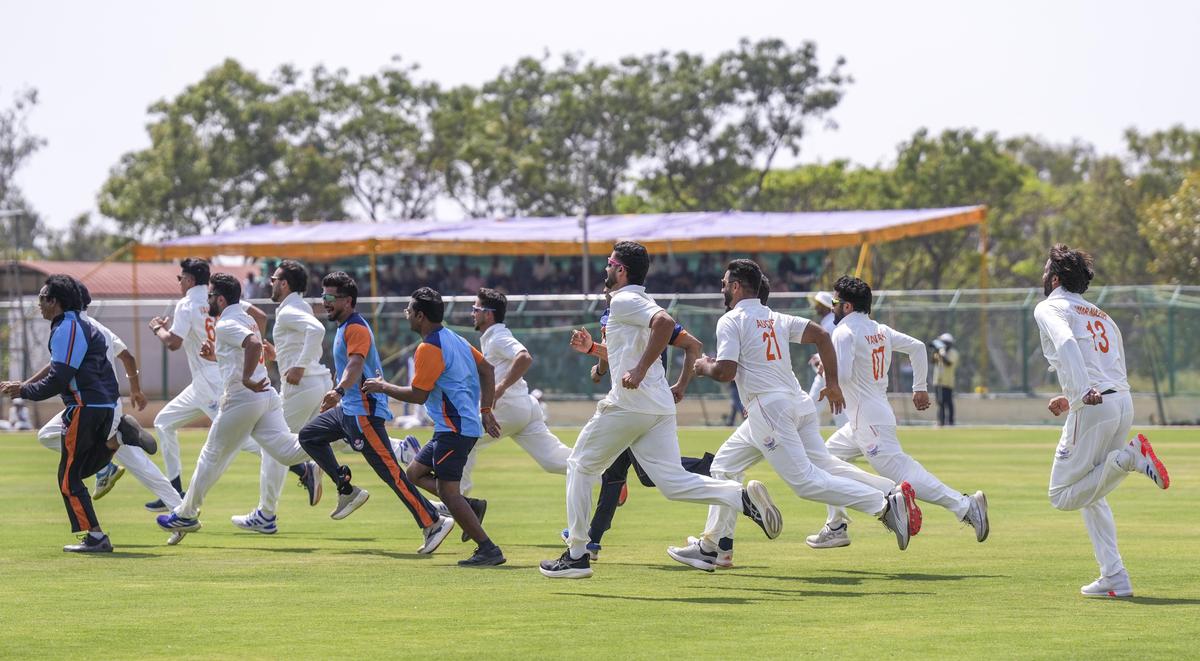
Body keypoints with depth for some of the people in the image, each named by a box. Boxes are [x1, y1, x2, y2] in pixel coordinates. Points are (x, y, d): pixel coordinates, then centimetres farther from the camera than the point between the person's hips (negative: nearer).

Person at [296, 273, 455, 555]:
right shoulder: (344, 327, 16)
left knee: (389, 470, -14)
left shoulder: (356, 329, -16)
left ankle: (433, 522, -16)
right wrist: (337, 395, 41)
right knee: (309, 435, 19)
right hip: (348, 408, 11)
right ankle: (347, 490, 16)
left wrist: (339, 391, -50)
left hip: (365, 410, -11)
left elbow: (355, 365, -33)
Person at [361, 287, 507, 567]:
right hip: (469, 424, 10)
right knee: (415, 472, 16)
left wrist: (383, 387, -1)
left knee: (447, 490, -11)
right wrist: (485, 410, 21)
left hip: (454, 427, -10)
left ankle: (488, 549, -13)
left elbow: (418, 395, -15)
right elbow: (487, 369, 20)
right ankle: (470, 506, 5)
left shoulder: (429, 348, -15)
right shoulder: (453, 339, 15)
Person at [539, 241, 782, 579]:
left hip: (627, 405, -8)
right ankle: (744, 497, -20)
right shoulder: (643, 304, 23)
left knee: (580, 466, 8)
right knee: (673, 481, 1)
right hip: (660, 408, 8)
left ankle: (576, 555, 7)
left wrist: (640, 371, -27)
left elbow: (665, 322, -25)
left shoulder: (623, 301, -6)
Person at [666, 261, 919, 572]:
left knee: (805, 481, -15)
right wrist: (832, 383, 13)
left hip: (768, 407, -9)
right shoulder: (776, 319, 20)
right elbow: (821, 335, 11)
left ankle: (886, 504, -28)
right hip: (798, 404, 9)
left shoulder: (731, 321, -3)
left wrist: (705, 366, 9)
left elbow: (726, 371, -13)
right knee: (724, 465, 18)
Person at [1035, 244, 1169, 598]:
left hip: (1092, 408, -8)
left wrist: (1083, 392, -28)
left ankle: (1126, 458, -18)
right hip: (1125, 403, 8)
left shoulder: (1050, 308, 4)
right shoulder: (1101, 316, 26)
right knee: (1090, 496, 18)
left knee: (1063, 496, 0)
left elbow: (1066, 342, -18)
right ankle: (1115, 578, 9)